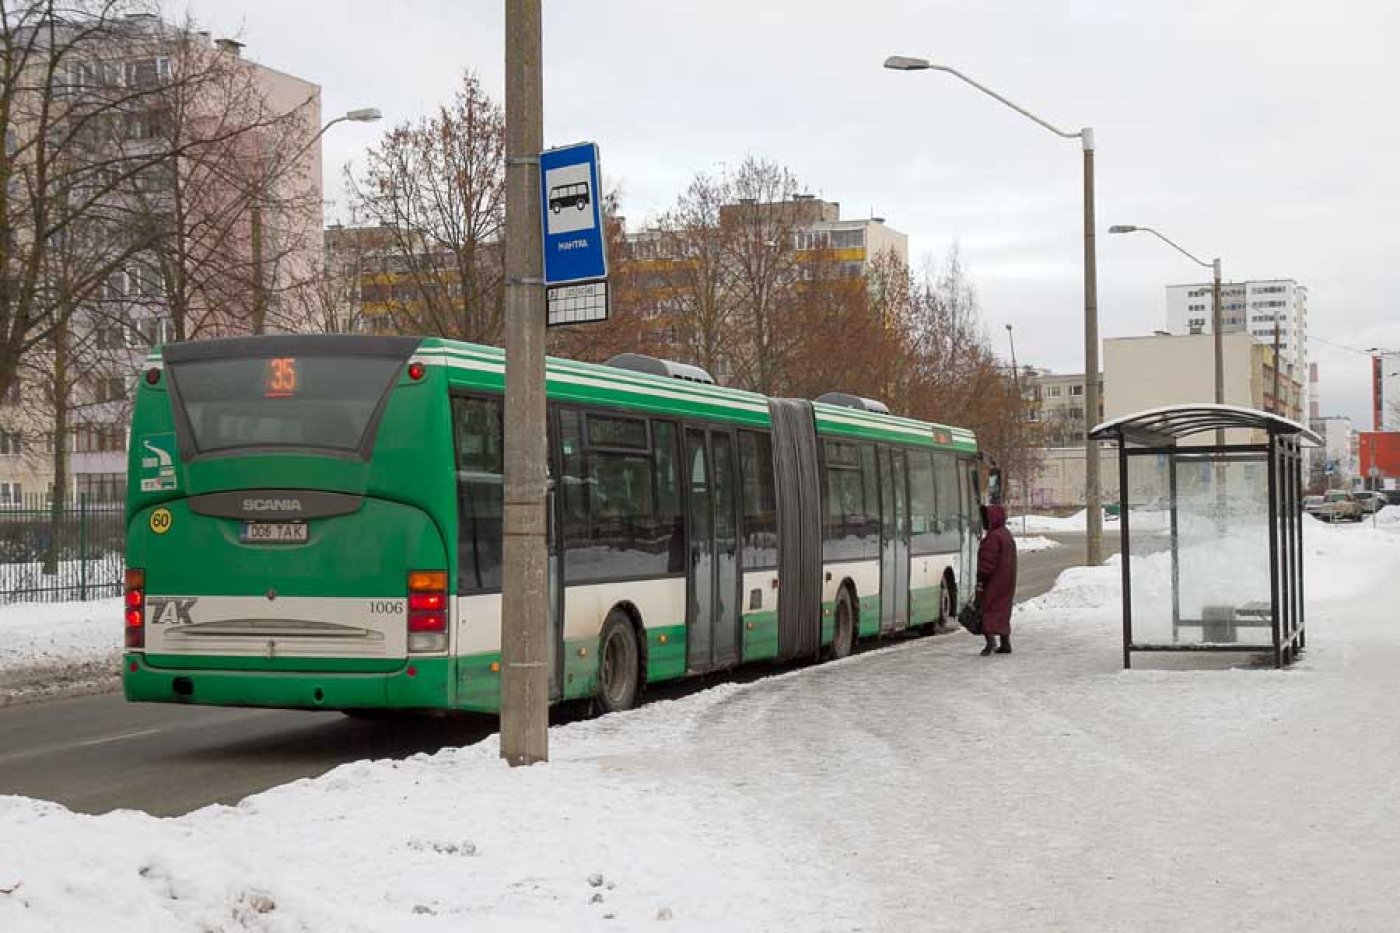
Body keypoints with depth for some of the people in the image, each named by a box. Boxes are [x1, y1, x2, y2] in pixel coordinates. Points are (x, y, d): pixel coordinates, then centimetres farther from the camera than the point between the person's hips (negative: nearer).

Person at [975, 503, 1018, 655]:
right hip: (1006, 581, 9)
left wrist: (980, 580, -20)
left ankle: (990, 640, -20)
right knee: (1002, 610, 13)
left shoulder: (994, 537, -18)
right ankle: (1005, 644, 14)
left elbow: (988, 561, -22)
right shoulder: (1006, 534, 13)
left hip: (993, 581, -9)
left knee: (985, 609, -6)